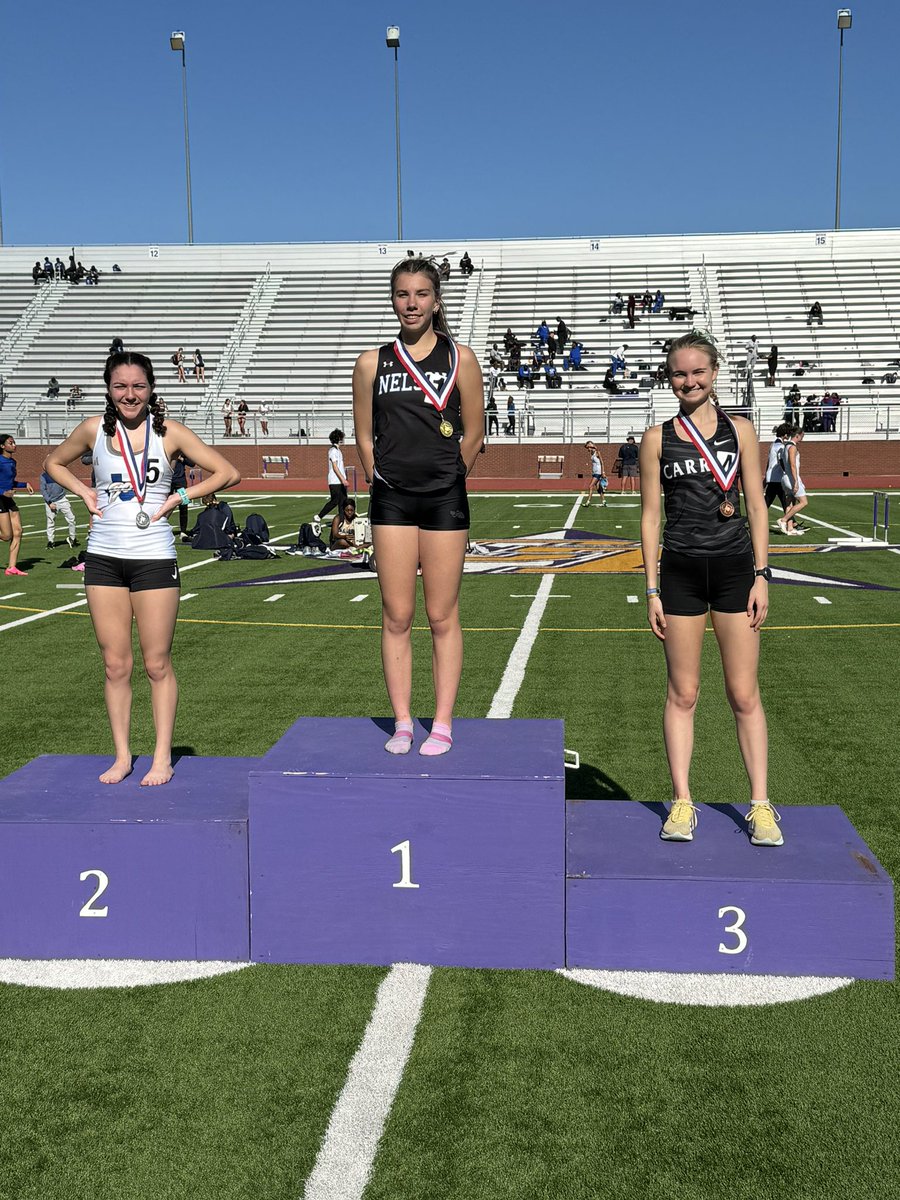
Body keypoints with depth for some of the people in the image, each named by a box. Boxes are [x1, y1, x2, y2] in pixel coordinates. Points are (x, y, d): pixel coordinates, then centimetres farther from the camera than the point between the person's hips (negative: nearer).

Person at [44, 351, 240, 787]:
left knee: (157, 664, 2)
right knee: (115, 664, 6)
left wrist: (180, 497, -6)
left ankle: (162, 758, 12)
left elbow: (228, 473, 1)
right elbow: (54, 463, 21)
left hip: (154, 558, -2)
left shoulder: (168, 432, -2)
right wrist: (84, 492, 4)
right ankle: (122, 756, 17)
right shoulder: (94, 429, 4)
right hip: (103, 558, 2)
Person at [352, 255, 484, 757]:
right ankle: (402, 723, 13)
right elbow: (365, 437, 11)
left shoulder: (460, 359, 2)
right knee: (396, 618, 4)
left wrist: (443, 480, 11)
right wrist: (388, 481, 10)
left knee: (443, 618, 3)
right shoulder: (373, 362, 6)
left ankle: (443, 724, 11)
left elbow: (473, 435, 6)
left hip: (445, 500, -1)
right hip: (391, 501, 2)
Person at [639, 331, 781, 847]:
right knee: (683, 693, 4)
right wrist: (653, 589, 0)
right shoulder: (658, 438, 4)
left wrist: (761, 574, -1)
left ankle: (760, 804, 11)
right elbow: (651, 514, 4)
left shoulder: (740, 430, 6)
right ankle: (682, 802, 12)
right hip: (681, 571, 0)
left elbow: (756, 505, 6)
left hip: (735, 567, 0)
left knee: (745, 694, 3)